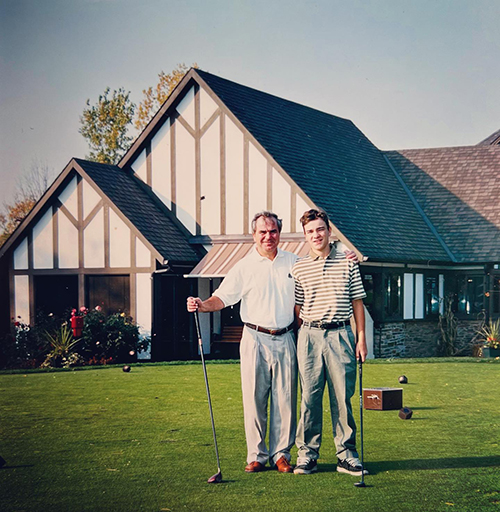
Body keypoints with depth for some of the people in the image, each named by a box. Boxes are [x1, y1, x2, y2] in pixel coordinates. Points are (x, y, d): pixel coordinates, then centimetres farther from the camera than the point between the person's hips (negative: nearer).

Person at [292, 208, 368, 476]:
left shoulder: (348, 263, 7)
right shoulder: (299, 268, 7)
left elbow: (357, 302, 9)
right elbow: (297, 308, 8)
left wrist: (361, 338, 4)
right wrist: (300, 341, 3)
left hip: (341, 335, 0)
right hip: (310, 335, 0)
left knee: (343, 397, 2)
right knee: (309, 397, 2)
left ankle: (347, 456, 10)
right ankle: (307, 455, 10)